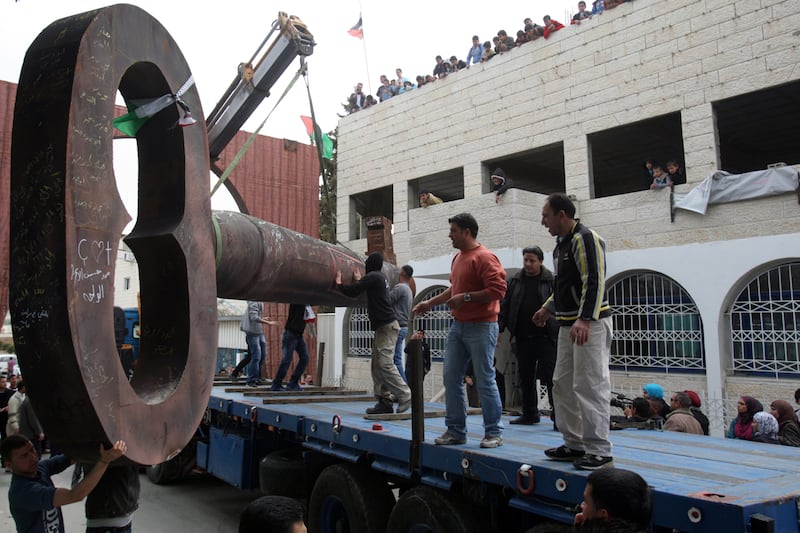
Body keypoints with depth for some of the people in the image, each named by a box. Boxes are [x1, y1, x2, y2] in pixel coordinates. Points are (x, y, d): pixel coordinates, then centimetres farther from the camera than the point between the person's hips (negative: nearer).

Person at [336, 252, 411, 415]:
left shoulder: (373, 277, -10)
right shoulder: (381, 277, 18)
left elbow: (352, 291, -12)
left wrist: (339, 283, 5)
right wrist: (359, 280, 42)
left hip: (387, 326, -10)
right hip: (382, 327, 10)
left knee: (385, 364, -14)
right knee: (377, 365, 5)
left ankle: (405, 395, -11)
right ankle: (384, 402, 4)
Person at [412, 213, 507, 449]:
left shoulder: (484, 257, -13)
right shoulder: (458, 258, 15)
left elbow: (498, 290, -20)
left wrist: (466, 297, -20)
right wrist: (430, 302, 26)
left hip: (481, 327, -9)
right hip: (458, 325, 9)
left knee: (485, 381, -1)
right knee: (451, 378, 8)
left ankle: (494, 433, 12)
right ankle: (456, 430, 18)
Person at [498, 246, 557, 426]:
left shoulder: (551, 281, -1)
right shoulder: (515, 281, 9)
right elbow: (505, 306, 11)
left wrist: (561, 333, -9)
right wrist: (499, 329, 3)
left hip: (545, 337, -4)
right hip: (522, 338, 4)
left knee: (551, 377, -4)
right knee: (526, 378, 11)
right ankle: (530, 413, 23)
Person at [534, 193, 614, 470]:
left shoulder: (585, 239, -13)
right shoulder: (561, 244, 17)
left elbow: (595, 283, -22)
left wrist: (585, 320, -30)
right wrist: (548, 309, 24)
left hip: (590, 325, -10)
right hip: (569, 324, 10)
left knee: (590, 387, -8)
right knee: (562, 385, 12)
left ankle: (599, 452, 0)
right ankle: (575, 444, 22)